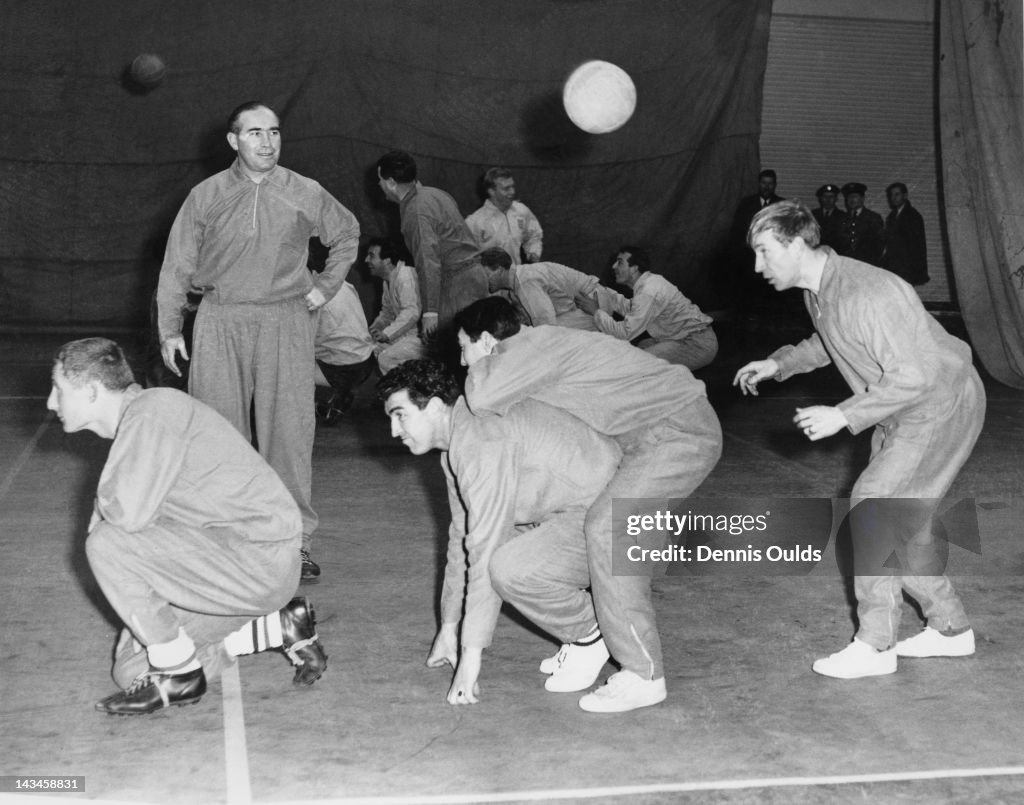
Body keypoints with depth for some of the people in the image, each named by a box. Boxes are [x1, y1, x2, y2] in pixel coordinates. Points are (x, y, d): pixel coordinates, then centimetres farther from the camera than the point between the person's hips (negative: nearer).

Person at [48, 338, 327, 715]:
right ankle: (280, 628, 14)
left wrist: (104, 504, -6)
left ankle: (179, 675, -5)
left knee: (107, 545, -19)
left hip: (261, 555, -10)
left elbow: (128, 513, -27)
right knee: (131, 670, 9)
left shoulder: (152, 411, -17)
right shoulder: (136, 418, 14)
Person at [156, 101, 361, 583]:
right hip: (220, 321, 0)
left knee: (289, 431, -3)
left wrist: (325, 286, 13)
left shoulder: (306, 195, 5)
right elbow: (177, 265, 9)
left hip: (286, 322, 0)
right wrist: (169, 330, 6)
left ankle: (296, 539, 5)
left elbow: (347, 235, 23)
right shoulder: (206, 196, 4)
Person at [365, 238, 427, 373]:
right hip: (403, 335, 10)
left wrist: (387, 334, -28)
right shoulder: (388, 279, 14)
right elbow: (387, 311, 25)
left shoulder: (406, 276, -18)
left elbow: (412, 312, -27)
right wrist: (376, 327, 6)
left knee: (386, 358, -27)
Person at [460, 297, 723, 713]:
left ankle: (643, 676, -11)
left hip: (680, 429, -10)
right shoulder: (532, 351, 15)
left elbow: (483, 399, -27)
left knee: (607, 527, -15)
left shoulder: (534, 344, -14)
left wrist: (481, 361, -5)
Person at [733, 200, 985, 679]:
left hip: (940, 404, -10)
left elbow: (913, 375, -31)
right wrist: (779, 364, 9)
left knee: (874, 505, -13)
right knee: (899, 519, 12)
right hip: (902, 408, 10)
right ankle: (950, 628, 26)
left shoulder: (866, 293, -31)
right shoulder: (817, 290, -1)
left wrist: (844, 416, -29)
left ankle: (874, 645, -5)